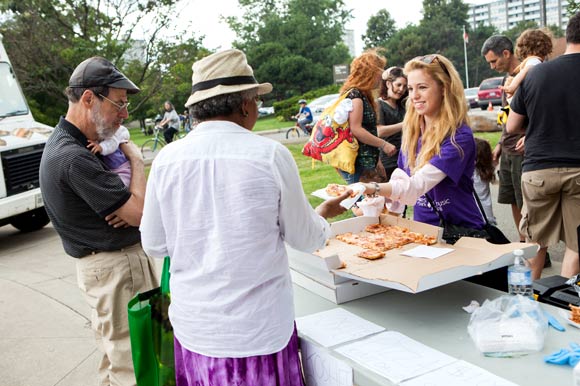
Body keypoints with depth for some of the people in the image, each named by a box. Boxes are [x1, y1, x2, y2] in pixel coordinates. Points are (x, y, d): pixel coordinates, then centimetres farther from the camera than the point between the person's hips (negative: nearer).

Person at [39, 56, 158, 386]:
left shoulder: (66, 143, 8)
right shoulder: (73, 158, -25)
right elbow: (141, 213, -23)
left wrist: (131, 209, -9)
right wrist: (136, 159, -9)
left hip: (106, 263, 10)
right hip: (117, 268, -10)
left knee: (116, 354, 23)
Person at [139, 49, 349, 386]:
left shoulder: (167, 159, -7)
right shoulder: (271, 155, -14)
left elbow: (154, 245, 3)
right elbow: (306, 239, -3)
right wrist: (325, 213, 19)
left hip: (193, 329, 3)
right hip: (259, 330, -2)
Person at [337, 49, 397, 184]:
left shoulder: (363, 95, 18)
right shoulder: (355, 94, -11)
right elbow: (355, 129, -20)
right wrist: (383, 144, -14)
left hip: (364, 160, 10)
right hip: (357, 162, -10)